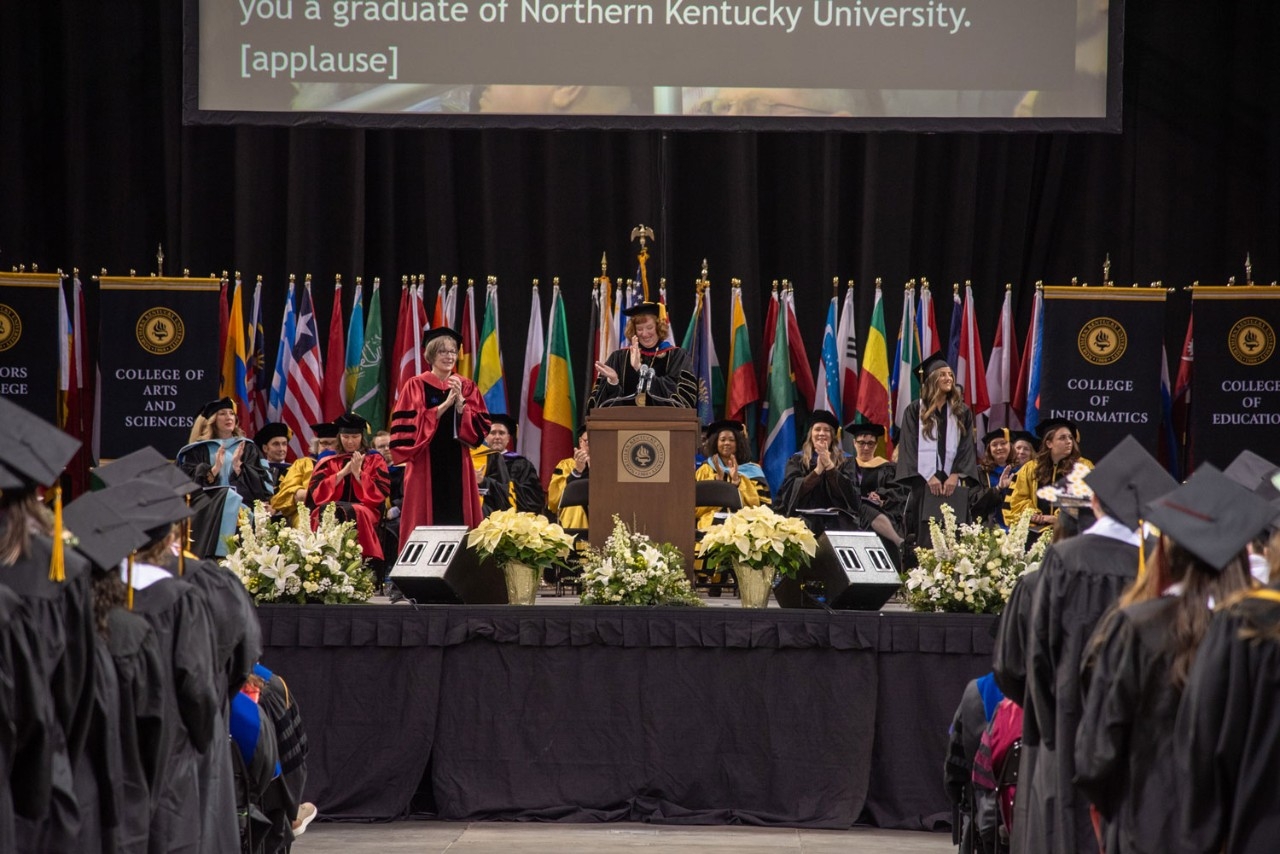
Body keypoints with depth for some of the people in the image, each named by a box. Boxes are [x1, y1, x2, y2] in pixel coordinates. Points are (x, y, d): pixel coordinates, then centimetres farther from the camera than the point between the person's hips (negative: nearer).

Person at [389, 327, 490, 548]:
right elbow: (407, 427, -11)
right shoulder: (416, 386, 0)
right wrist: (445, 404, -15)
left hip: (456, 465, 3)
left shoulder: (466, 387, 10)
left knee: (457, 520, 0)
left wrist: (460, 401, -12)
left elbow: (480, 428, 2)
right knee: (427, 522, -5)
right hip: (426, 465, -3)